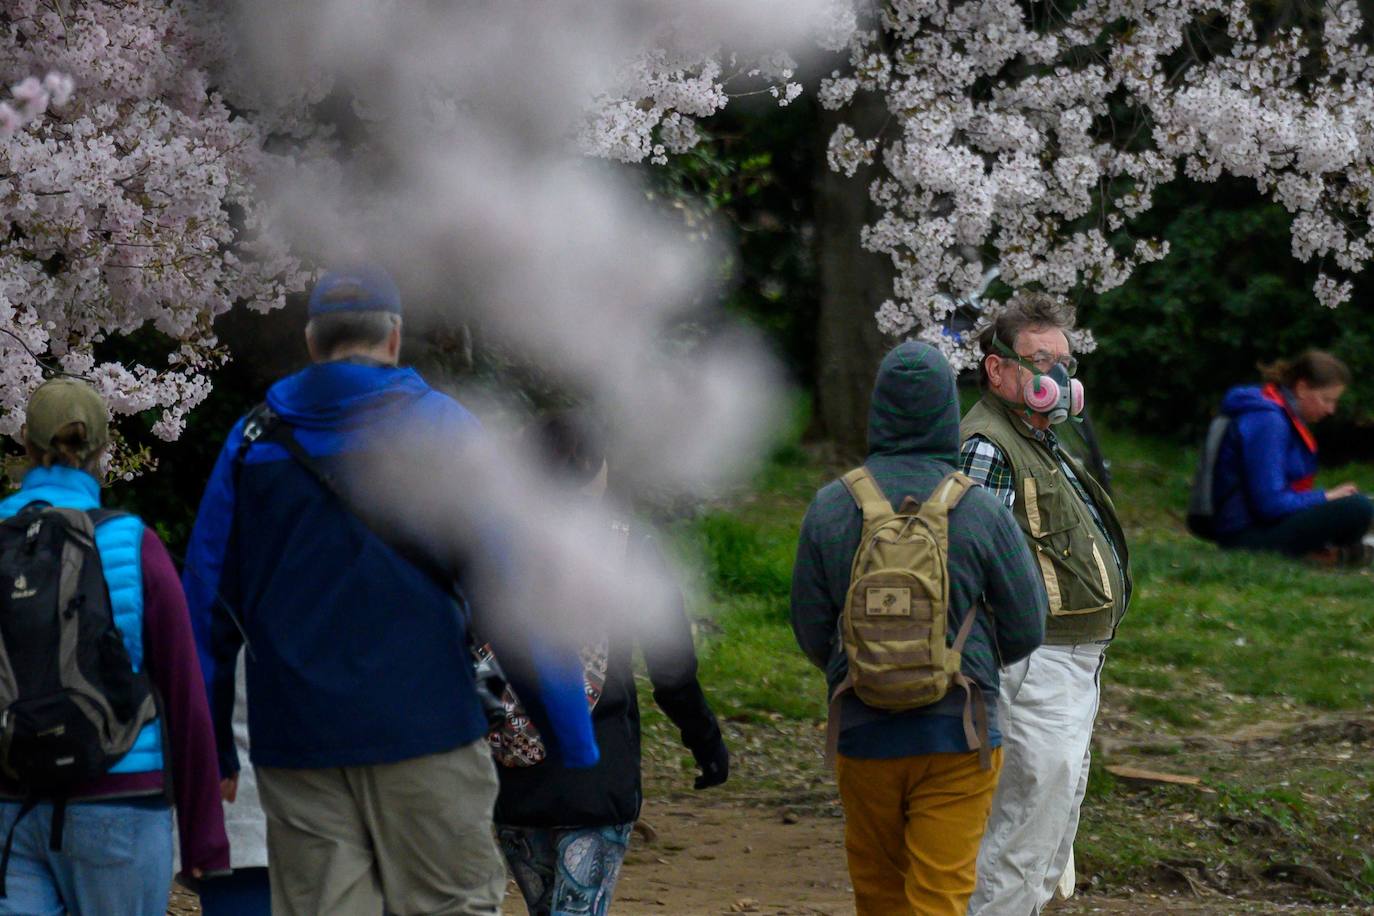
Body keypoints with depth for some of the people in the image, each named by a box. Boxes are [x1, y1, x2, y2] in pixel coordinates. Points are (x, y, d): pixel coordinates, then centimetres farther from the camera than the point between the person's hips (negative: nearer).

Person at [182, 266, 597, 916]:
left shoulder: (252, 442, 9)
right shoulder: (441, 428, 1)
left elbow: (207, 608, 9)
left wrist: (210, 752, 15)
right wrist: (574, 742, -1)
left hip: (294, 742, 3)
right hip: (425, 730, -3)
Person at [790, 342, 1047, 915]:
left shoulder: (830, 507, -4)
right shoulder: (982, 512, -10)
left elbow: (810, 631, 1)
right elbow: (1027, 628, -3)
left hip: (863, 732, 2)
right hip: (957, 733, -2)